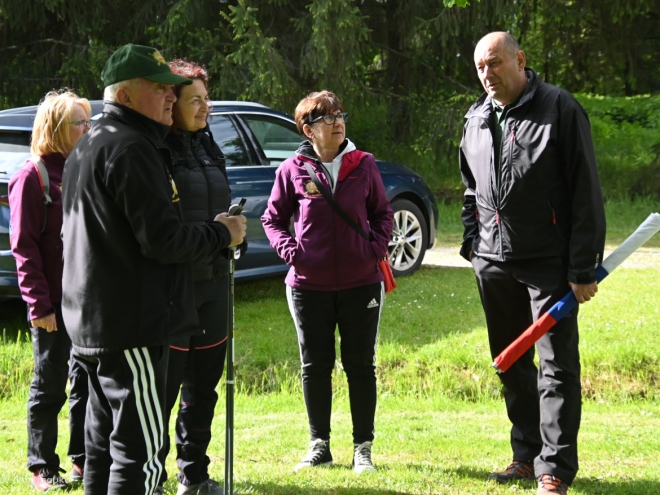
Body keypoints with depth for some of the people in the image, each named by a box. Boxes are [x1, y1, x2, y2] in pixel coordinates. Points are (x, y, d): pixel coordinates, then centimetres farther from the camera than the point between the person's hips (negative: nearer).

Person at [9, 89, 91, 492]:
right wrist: (39, 304, -15)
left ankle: (85, 459, 22)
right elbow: (25, 247, -11)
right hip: (55, 302, -6)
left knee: (88, 381, 11)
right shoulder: (33, 176, -8)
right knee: (50, 386, 4)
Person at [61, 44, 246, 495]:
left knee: (105, 442, 17)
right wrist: (222, 234, -6)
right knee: (139, 449, -10)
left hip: (92, 321, 11)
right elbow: (164, 240, -21)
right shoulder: (130, 149, -16)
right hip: (132, 325, -11)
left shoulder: (88, 148, 18)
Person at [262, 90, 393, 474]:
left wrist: (376, 247, -6)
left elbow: (382, 212, 10)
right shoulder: (293, 170, -3)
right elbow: (273, 219, 7)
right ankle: (319, 445, 21)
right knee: (315, 366, 8)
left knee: (361, 365, 6)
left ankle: (363, 447, 16)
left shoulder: (364, 165, -1)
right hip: (309, 285, 0)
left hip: (361, 283, 0)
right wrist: (290, 251, -9)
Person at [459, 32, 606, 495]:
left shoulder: (560, 109, -9)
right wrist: (472, 240, 14)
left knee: (557, 365, -4)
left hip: (549, 264, -6)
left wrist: (584, 267, -15)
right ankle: (527, 456, 25)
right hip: (493, 263, 7)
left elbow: (586, 191, -11)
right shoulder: (476, 119, 11)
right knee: (510, 364, 13)